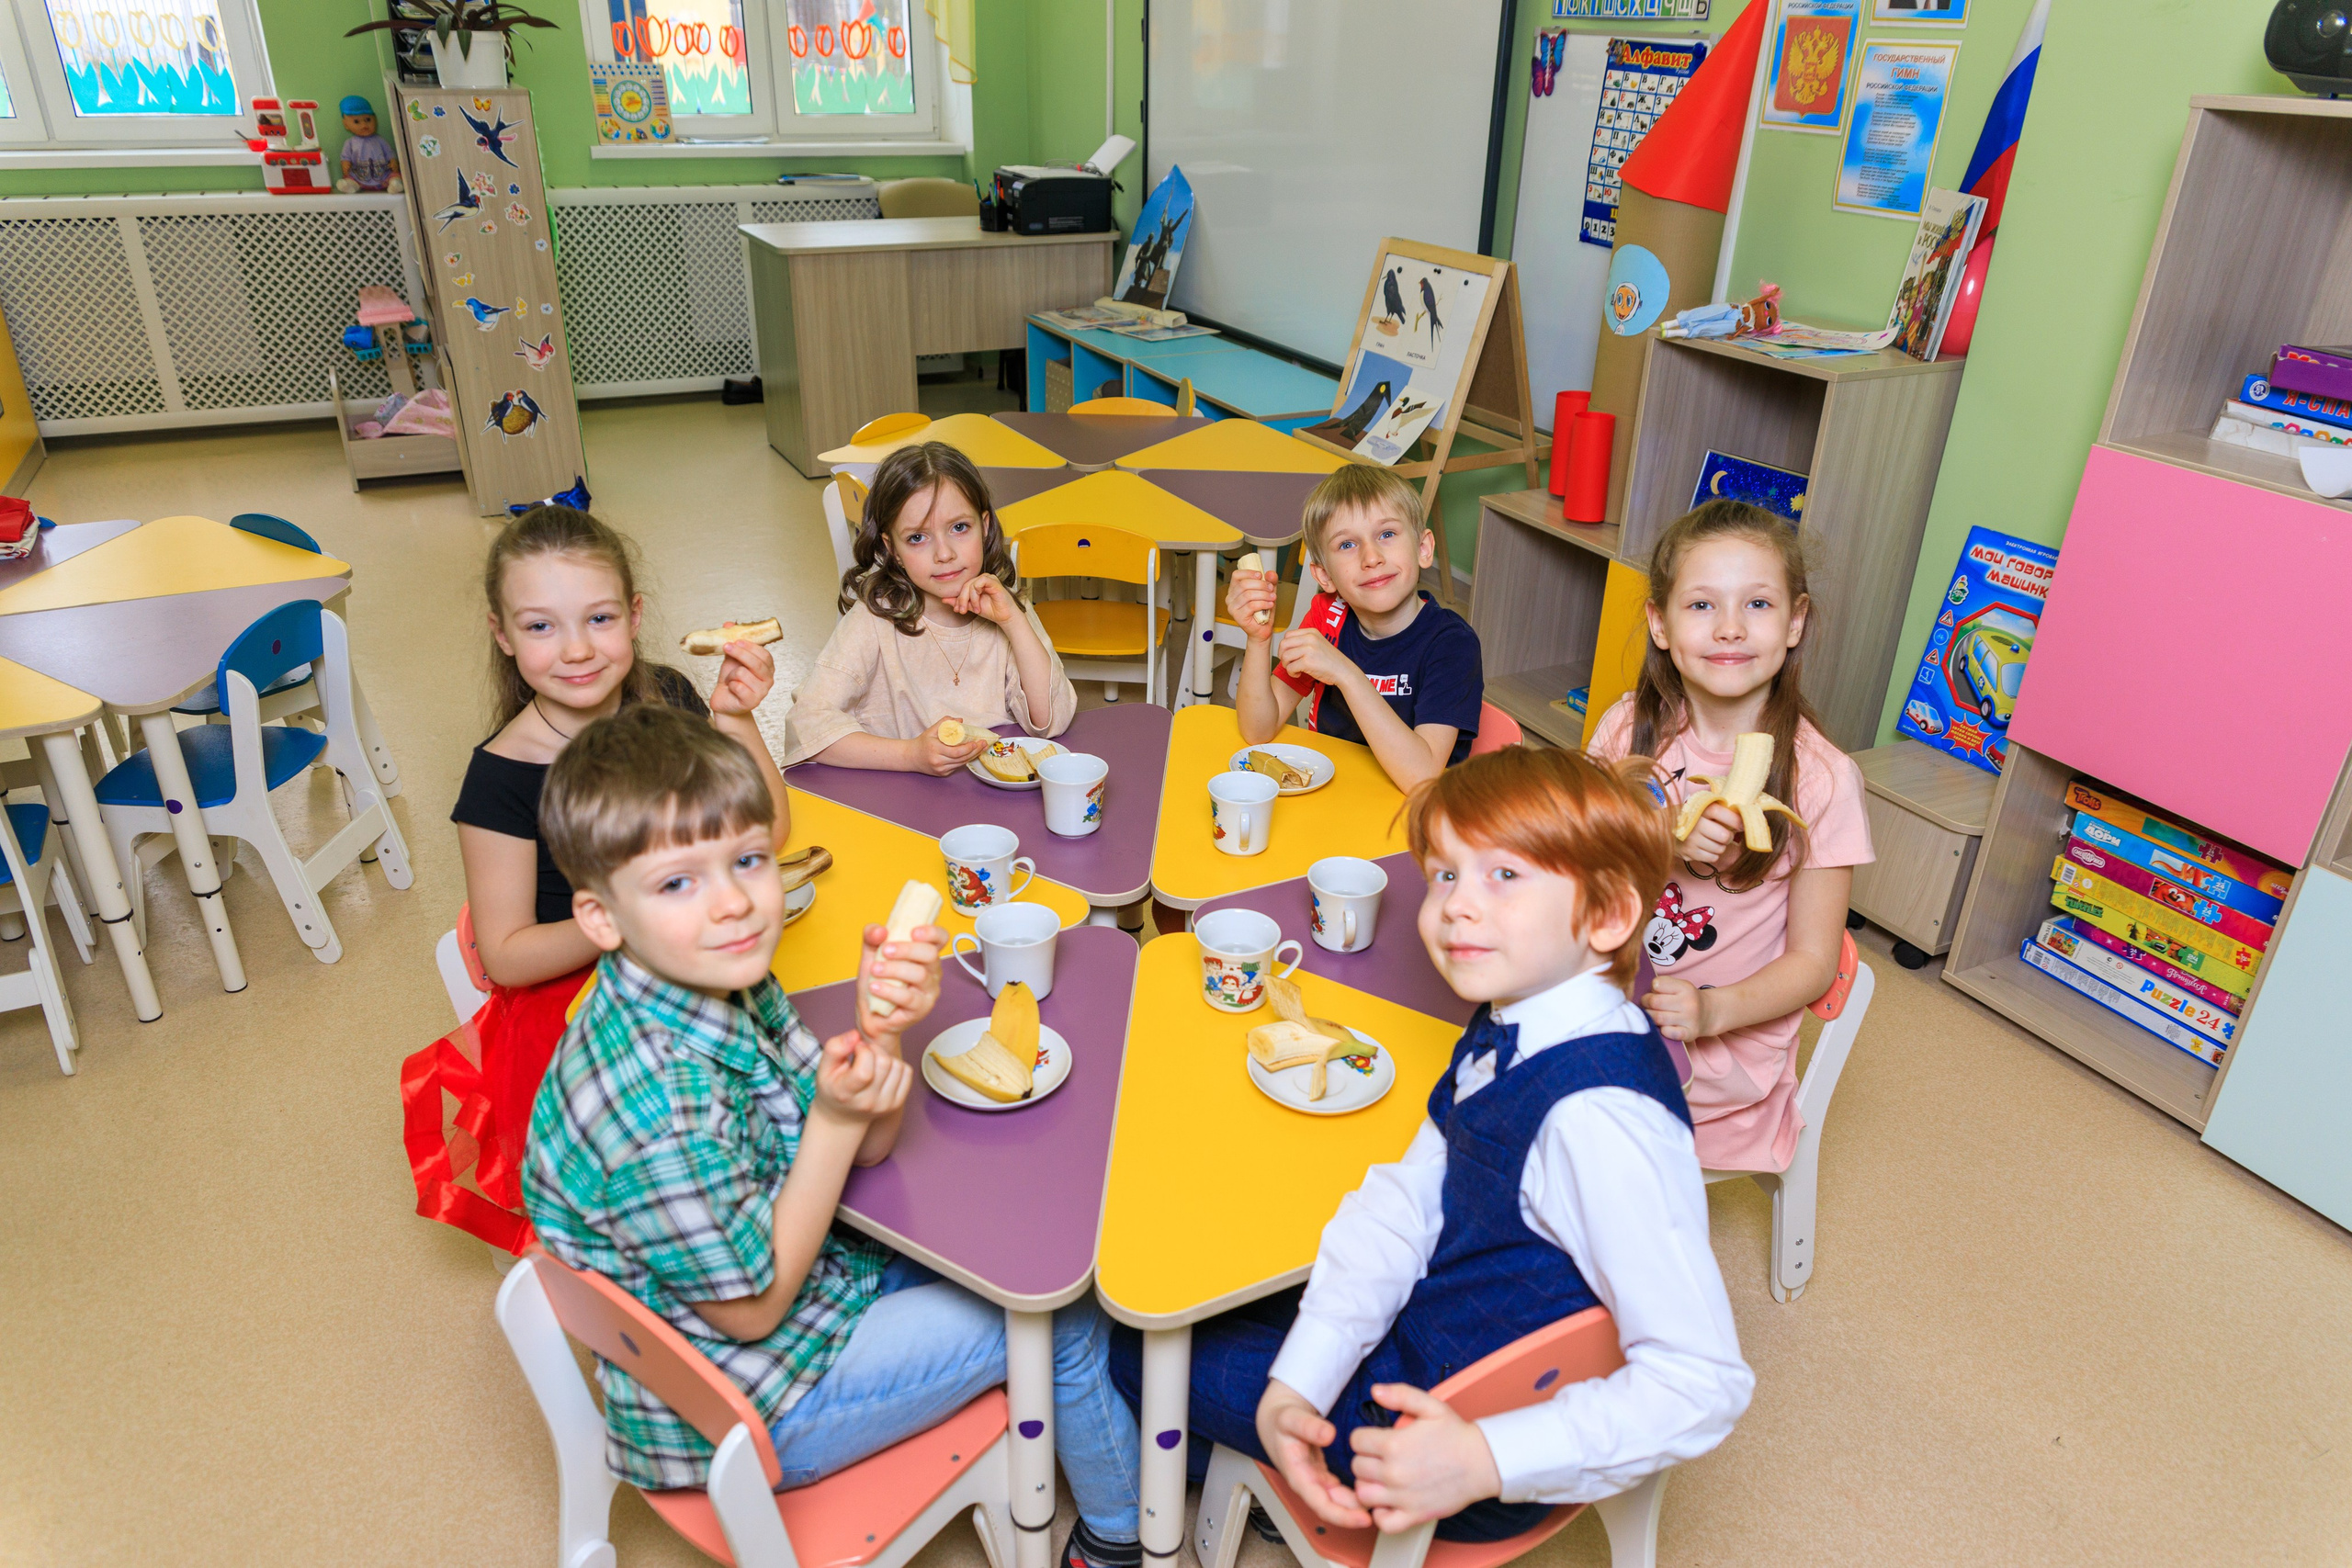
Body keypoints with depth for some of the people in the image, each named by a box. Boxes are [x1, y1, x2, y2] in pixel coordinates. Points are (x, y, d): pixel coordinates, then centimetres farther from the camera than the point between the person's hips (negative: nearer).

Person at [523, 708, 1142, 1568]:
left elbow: (863, 1149, -4)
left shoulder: (728, 980, -12)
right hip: (743, 1410, -7)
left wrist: (881, 1030, -24)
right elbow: (750, 1308, -23)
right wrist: (835, 1116, -30)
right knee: (1063, 1319, 0)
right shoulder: (660, 1108, -37)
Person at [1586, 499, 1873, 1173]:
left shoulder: (1820, 780, -11)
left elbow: (1812, 962, -6)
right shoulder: (1629, 728, -3)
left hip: (1722, 1050, -4)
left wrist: (1711, 1011, -23)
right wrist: (1660, 846, -21)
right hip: (1603, 996, 4)